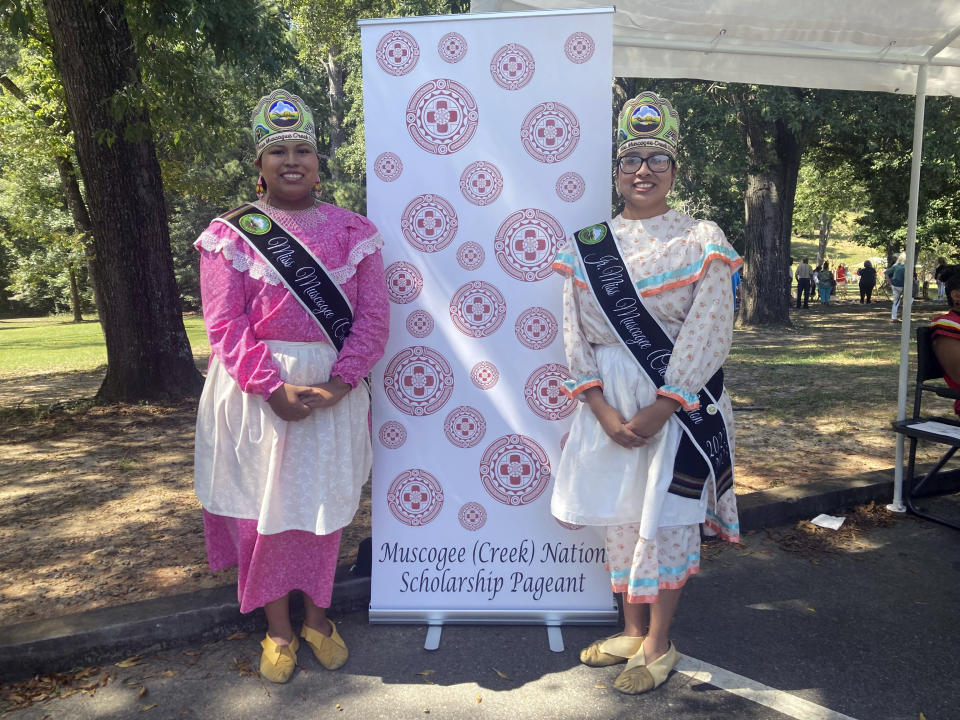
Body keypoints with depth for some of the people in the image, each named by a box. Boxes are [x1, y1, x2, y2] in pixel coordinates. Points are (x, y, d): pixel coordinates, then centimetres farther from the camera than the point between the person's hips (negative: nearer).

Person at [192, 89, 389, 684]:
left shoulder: (354, 230, 4)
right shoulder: (230, 234, 1)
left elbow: (373, 316, -3)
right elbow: (225, 324, -7)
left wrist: (337, 384, -14)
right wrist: (274, 388, -17)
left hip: (333, 390, 1)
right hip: (256, 391, -1)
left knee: (324, 504, 11)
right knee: (262, 506, 8)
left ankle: (317, 617, 32)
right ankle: (278, 629, 27)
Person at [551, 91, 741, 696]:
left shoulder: (703, 242, -4)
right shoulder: (587, 244, 4)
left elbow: (708, 335, -11)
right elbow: (576, 335, 0)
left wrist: (659, 409, -17)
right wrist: (602, 409, -10)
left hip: (678, 399, -3)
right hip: (608, 402, 4)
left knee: (664, 516, 5)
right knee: (619, 515, 12)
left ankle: (659, 644, 23)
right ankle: (632, 630, 31)